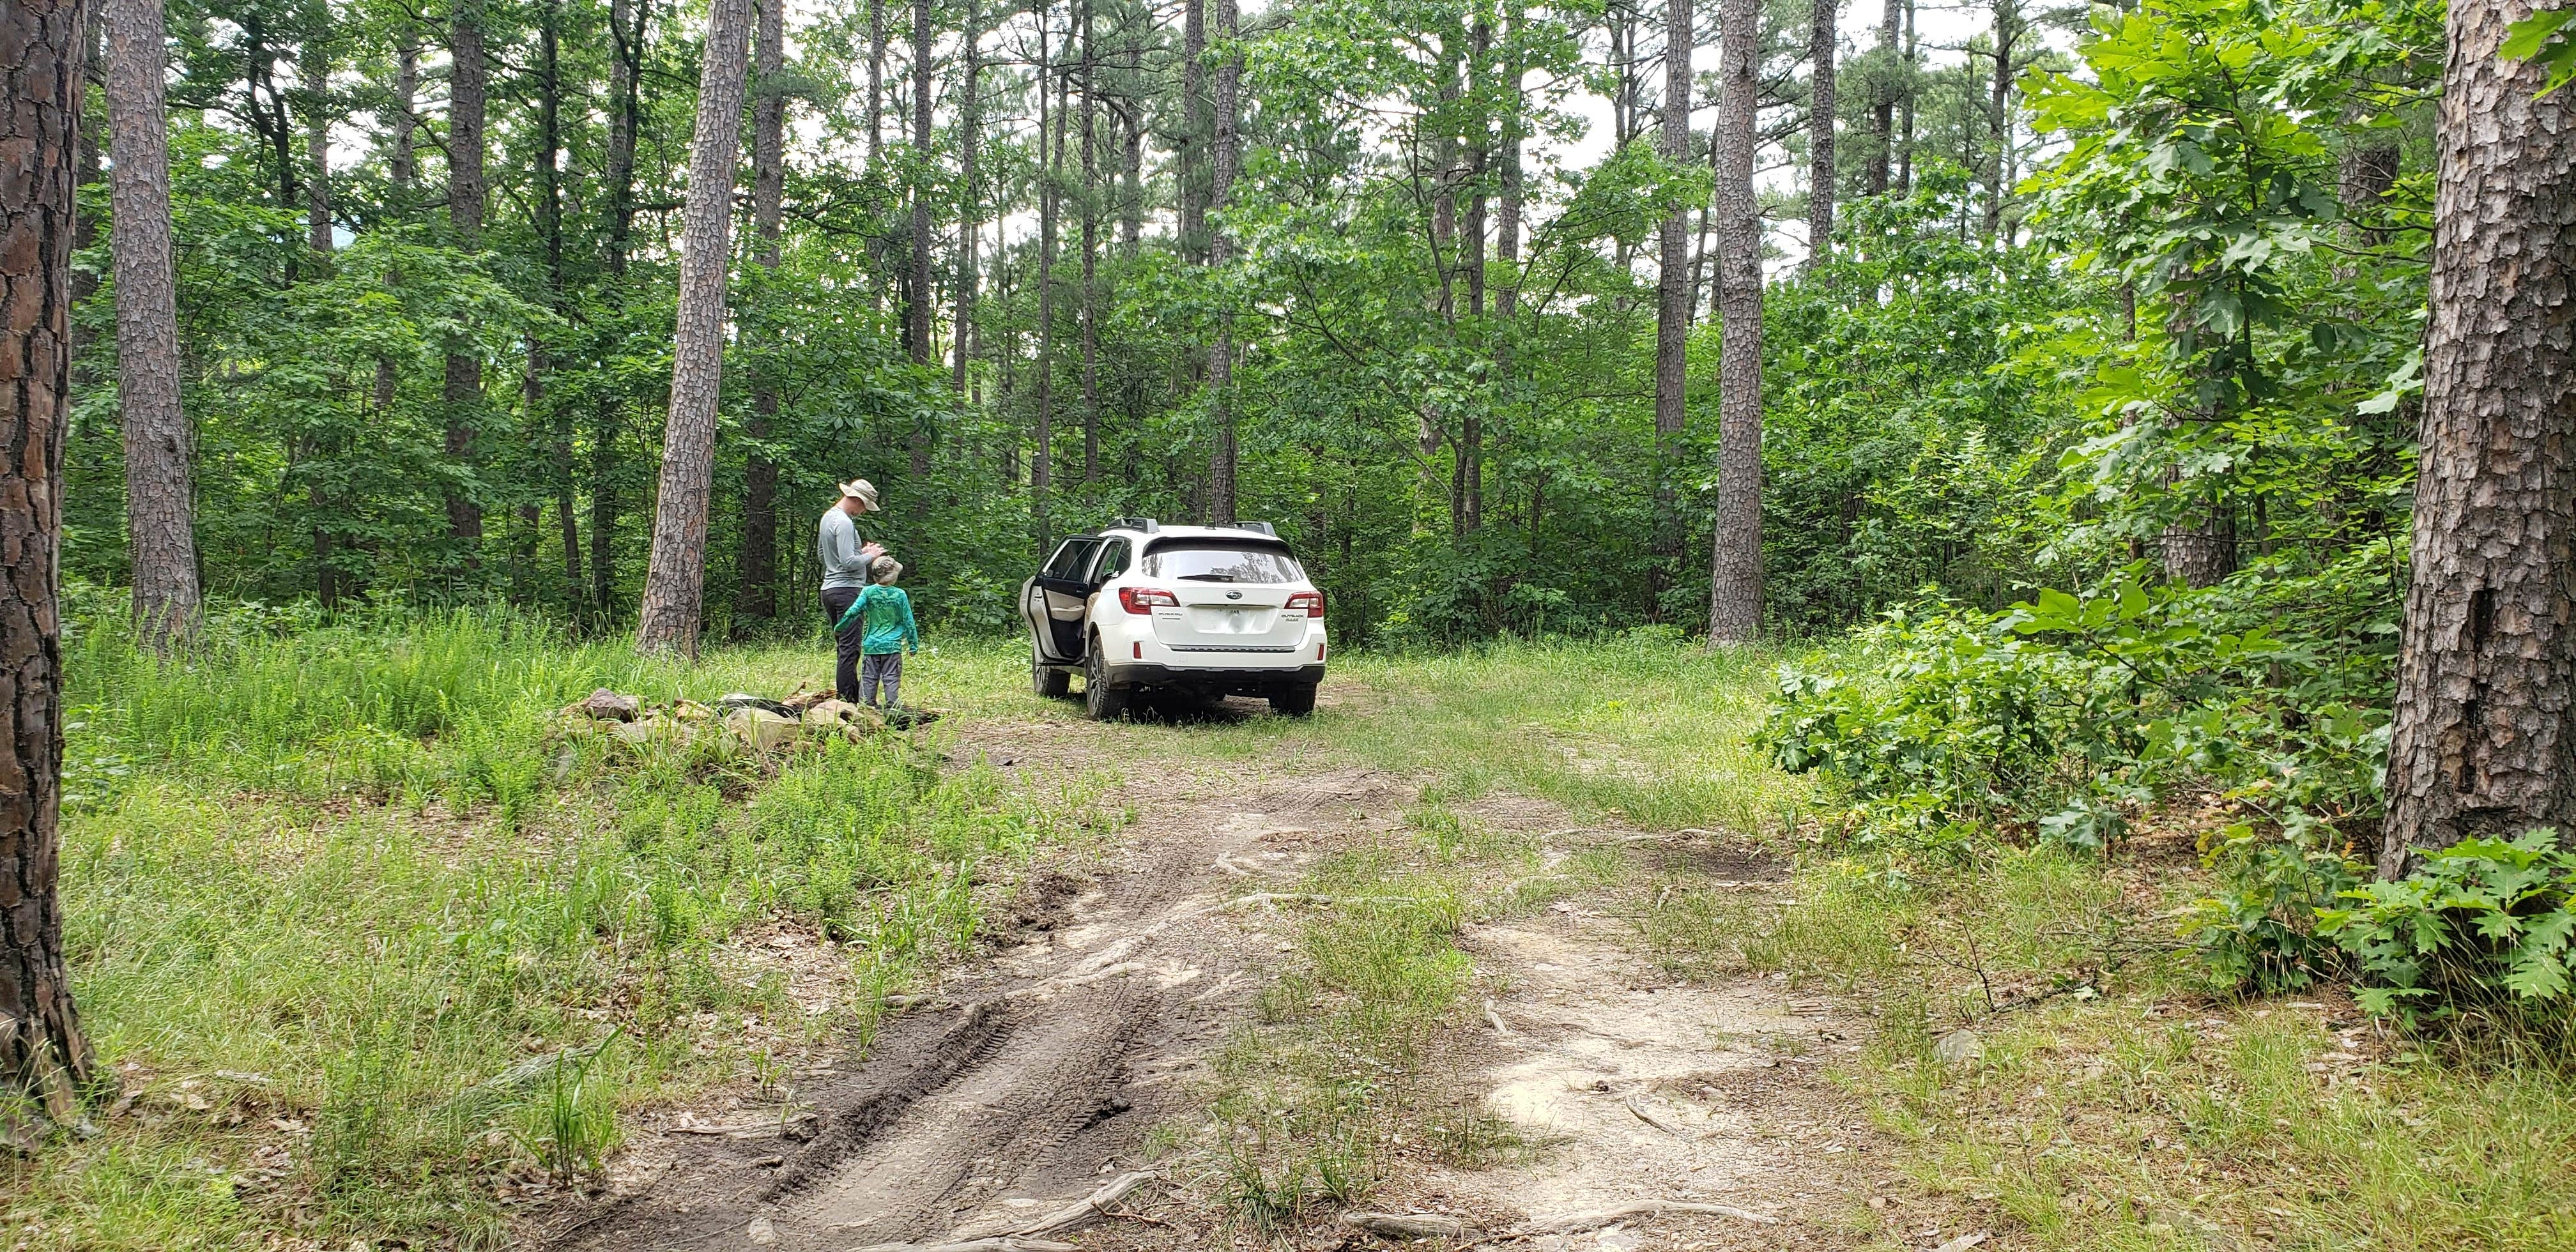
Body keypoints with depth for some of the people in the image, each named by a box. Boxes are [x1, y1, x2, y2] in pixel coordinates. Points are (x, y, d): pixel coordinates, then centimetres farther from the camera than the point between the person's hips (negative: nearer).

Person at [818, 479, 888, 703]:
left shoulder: (828, 517, 16)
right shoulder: (844, 523, -15)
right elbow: (849, 562, -22)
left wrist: (860, 551, 19)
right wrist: (870, 555, -5)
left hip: (830, 589, 10)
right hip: (847, 590, -10)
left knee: (843, 647, 13)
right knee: (849, 649, -10)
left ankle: (853, 697, 17)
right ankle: (847, 702, -11)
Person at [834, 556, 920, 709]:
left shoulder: (868, 592, -4)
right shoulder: (900, 594, -4)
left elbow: (853, 612, -10)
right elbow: (908, 621, 0)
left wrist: (840, 627, 3)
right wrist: (913, 643, 8)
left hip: (871, 645, 1)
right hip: (892, 645, -1)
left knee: (869, 677, 9)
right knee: (891, 677, 3)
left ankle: (868, 704, 8)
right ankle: (891, 706, -4)